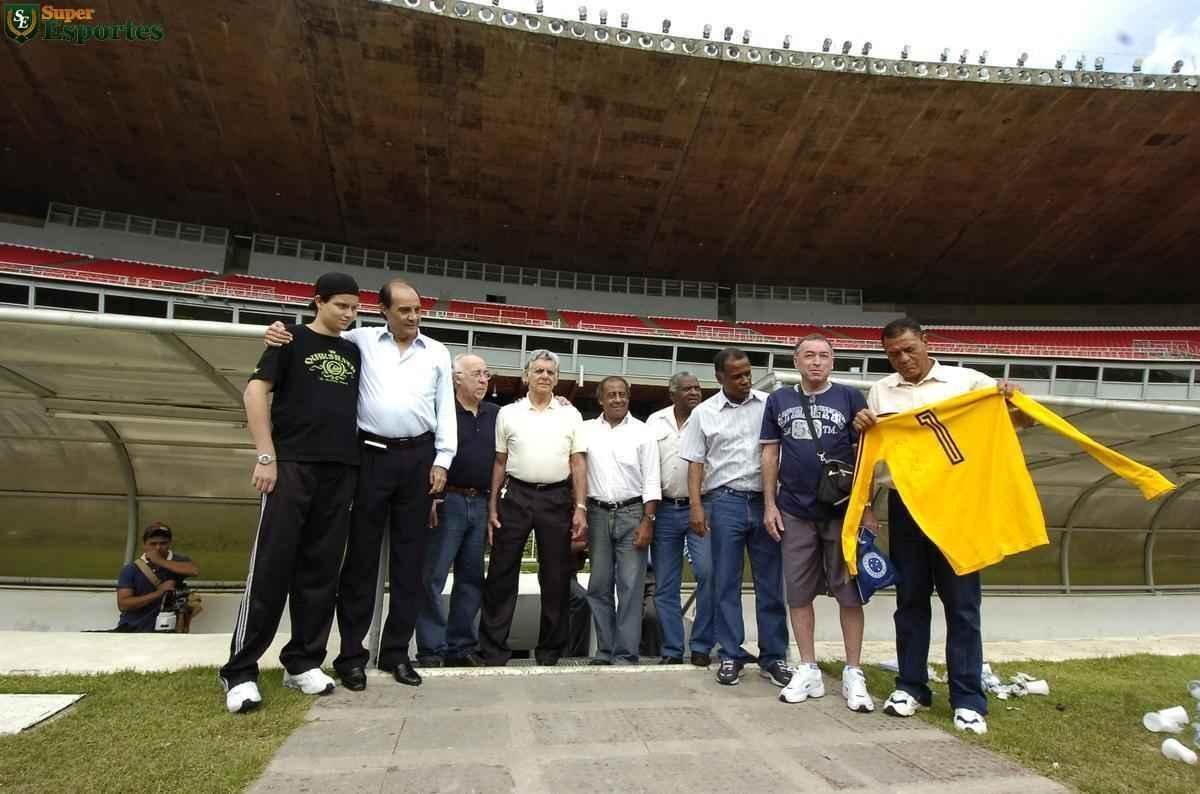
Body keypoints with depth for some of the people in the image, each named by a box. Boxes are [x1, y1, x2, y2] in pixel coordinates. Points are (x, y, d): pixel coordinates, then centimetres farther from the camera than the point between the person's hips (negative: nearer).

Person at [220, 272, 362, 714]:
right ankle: (240, 670, 4)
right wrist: (266, 456, -12)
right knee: (271, 567, -5)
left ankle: (302, 662, 17)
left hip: (342, 470, 5)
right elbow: (256, 391, -4)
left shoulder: (353, 352, 17)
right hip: (293, 465, -4)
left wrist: (362, 460, 10)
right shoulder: (292, 339, 4)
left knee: (321, 571, 7)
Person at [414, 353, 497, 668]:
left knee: (471, 579, 10)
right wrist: (429, 496, -15)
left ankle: (461, 646, 20)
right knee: (433, 577, -3)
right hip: (448, 501, -6)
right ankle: (431, 649, 6)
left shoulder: (496, 414, 14)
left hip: (481, 504, 6)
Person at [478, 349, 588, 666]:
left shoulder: (570, 415, 7)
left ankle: (550, 650, 20)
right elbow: (499, 462, 9)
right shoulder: (508, 413, 7)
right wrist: (491, 507, 4)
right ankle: (493, 648, 14)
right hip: (515, 495, 0)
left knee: (556, 577, 6)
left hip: (556, 498, 0)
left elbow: (578, 464, 5)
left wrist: (580, 508, -2)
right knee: (501, 573, 3)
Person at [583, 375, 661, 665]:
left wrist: (647, 522, -7)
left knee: (630, 586, -1)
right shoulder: (586, 430, 6)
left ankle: (626, 654, 6)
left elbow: (651, 481, -2)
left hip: (632, 513, -2)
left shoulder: (642, 432, 1)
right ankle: (604, 649, 19)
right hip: (597, 513, 2)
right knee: (599, 585, 8)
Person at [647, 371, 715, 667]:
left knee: (707, 574, -12)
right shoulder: (655, 421, 8)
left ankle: (701, 646, 4)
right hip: (664, 509, 2)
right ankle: (671, 649, 18)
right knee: (665, 585, 6)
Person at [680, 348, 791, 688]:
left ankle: (774, 657, 17)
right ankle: (731, 656, 16)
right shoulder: (704, 413, 5)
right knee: (726, 583, 5)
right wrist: (696, 505, -4)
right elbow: (696, 463, 5)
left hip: (765, 499, 1)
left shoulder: (769, 404, 5)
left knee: (770, 583, 6)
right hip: (725, 501, 0)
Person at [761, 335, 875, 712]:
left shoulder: (850, 398, 2)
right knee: (799, 593, 7)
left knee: (849, 591, 4)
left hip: (843, 510, -2)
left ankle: (853, 673, 15)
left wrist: (867, 506, -4)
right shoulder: (778, 401, 7)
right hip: (795, 512, 2)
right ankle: (808, 670, 19)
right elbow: (770, 454, 8)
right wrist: (770, 504, 3)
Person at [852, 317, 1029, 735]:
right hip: (905, 504, 2)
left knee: (962, 601, 2)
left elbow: (1020, 419, 6)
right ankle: (912, 686, 21)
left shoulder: (967, 380, 2)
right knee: (910, 599, 10)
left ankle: (968, 699, 11)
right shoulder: (880, 391, 9)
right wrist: (862, 429, -9)